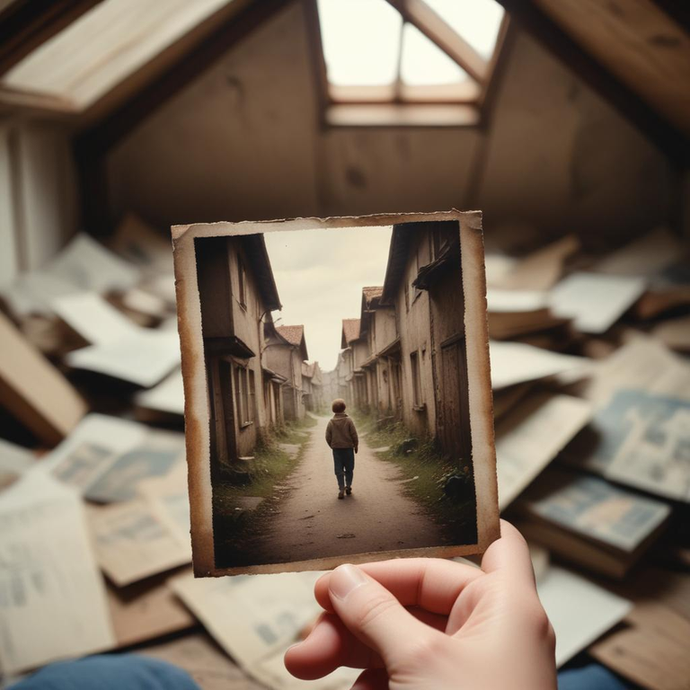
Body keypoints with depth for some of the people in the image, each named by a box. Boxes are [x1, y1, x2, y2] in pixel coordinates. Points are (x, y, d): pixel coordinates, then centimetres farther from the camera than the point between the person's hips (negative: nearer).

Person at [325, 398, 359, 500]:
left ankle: (341, 489, -5)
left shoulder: (331, 422, -3)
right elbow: (354, 435, -8)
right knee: (349, 469, 14)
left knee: (339, 470, 4)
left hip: (336, 449, 1)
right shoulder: (348, 420, -8)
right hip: (348, 448, -1)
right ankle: (348, 486, 10)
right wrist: (356, 445, 6)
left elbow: (328, 437, 0)